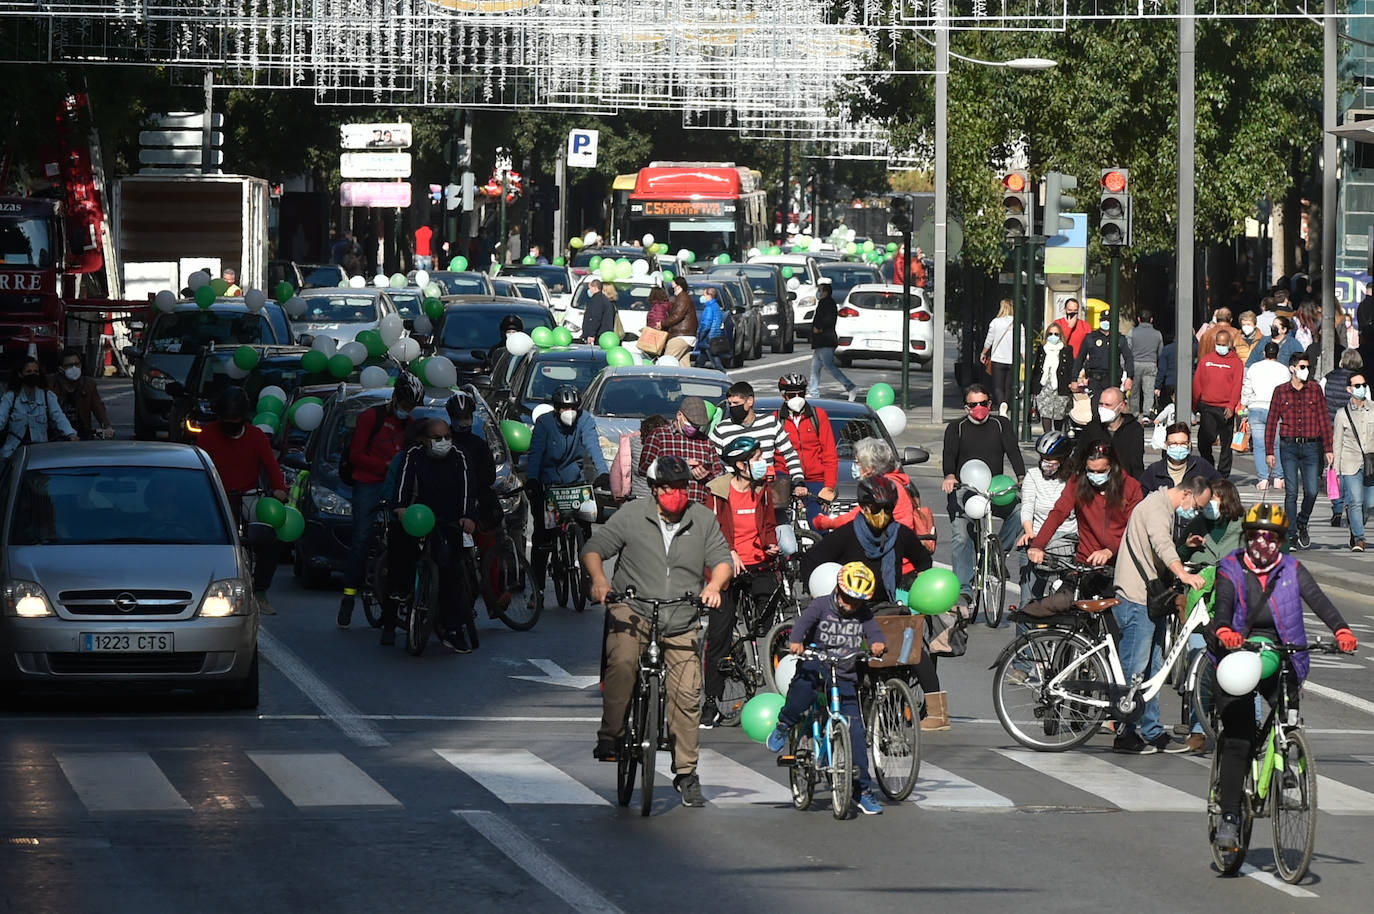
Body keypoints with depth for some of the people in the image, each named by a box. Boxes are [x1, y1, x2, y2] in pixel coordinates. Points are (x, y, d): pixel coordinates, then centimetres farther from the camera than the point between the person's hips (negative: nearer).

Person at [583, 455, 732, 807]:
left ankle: (686, 772, 13)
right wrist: (598, 578, -20)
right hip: (633, 610, -2)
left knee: (687, 696, -1)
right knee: (623, 663, -33)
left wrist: (714, 585, -17)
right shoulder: (631, 515, -1)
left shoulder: (703, 519, 5)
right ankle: (609, 735, -20)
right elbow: (594, 548, 0)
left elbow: (722, 559, 5)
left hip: (682, 621, 2)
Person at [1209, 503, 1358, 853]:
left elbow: (1317, 599, -11)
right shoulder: (1231, 570, 0)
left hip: (1280, 662, 2)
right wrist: (1223, 630, -41)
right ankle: (1229, 817, -12)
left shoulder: (1291, 570, 4)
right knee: (1238, 739, -13)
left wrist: (1341, 629, -30)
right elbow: (1223, 604, -17)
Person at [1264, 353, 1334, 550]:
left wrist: (1328, 449, 5)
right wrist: (1269, 451, 1)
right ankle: (1292, 534, 0)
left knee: (1311, 491, -5)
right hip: (1289, 446, -1)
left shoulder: (1315, 390, 7)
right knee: (1291, 492, -6)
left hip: (1311, 446, 1)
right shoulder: (1281, 392, 4)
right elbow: (1271, 422, 5)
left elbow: (1324, 420, 9)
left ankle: (1303, 524, 21)